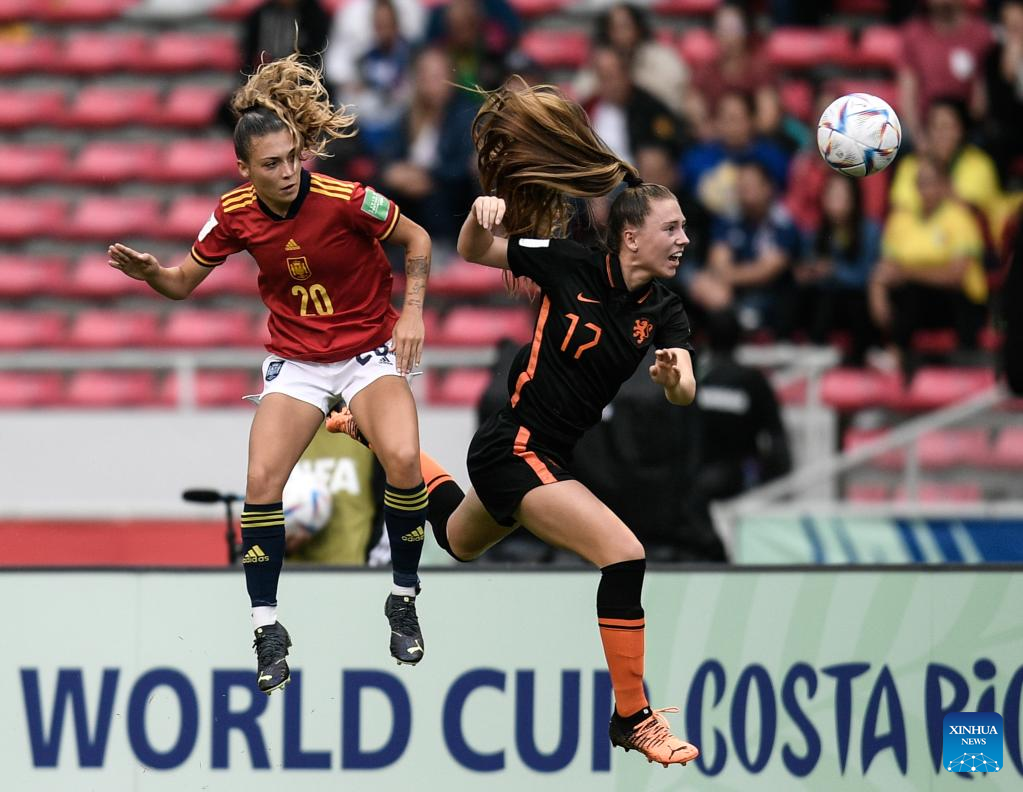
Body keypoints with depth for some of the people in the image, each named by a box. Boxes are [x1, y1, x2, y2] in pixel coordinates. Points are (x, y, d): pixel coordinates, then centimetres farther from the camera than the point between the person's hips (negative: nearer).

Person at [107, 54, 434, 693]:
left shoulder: (345, 200, -19)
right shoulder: (236, 214, -8)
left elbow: (417, 239, -2)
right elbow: (184, 282, 4)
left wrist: (412, 311, -11)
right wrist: (148, 271, -17)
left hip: (370, 350, -3)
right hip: (296, 363, 3)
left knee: (403, 459, -29)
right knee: (262, 480, -18)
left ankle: (404, 600, -6)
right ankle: (268, 632, -3)